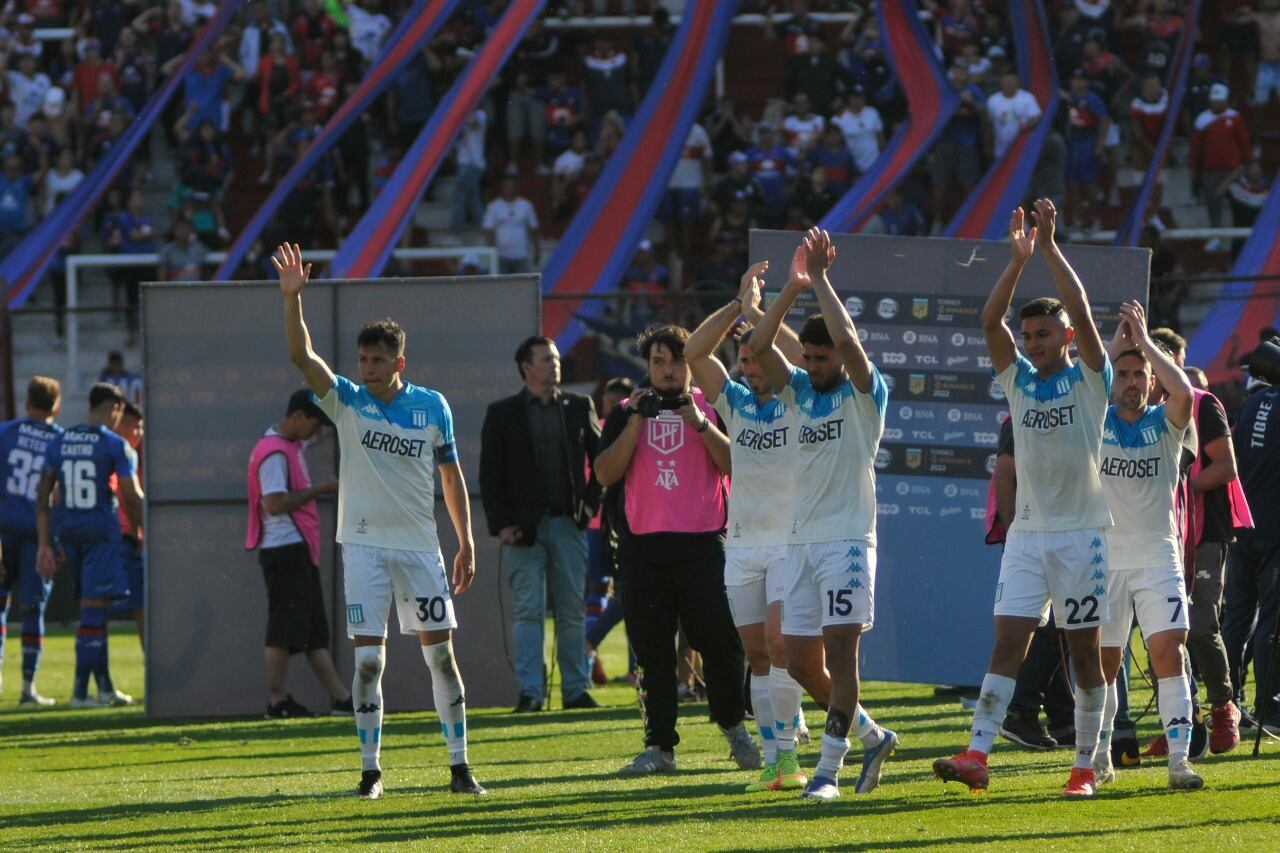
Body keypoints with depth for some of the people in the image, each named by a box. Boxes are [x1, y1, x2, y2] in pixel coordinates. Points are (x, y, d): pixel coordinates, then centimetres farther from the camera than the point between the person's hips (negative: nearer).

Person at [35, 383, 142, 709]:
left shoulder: (59, 443, 9)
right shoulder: (116, 445, -7)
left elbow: (43, 496, 7)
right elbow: (132, 498, -7)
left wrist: (44, 545, 9)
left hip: (68, 531, 6)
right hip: (101, 529, -6)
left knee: (94, 608, 15)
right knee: (93, 609, -4)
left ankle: (105, 686, 17)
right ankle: (80, 690, -6)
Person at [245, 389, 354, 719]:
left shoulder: (293, 445, 15)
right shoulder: (274, 452, -15)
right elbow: (274, 504, -22)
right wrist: (318, 490, -15)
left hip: (301, 549, 11)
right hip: (284, 549, -11)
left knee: (315, 629, 9)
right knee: (286, 628, -7)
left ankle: (341, 698, 10)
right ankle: (276, 701, -3)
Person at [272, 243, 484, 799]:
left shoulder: (432, 406, 3)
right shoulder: (348, 402, 0)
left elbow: (452, 475, 9)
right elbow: (302, 356, -13)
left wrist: (466, 543, 5)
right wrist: (292, 298, -27)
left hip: (420, 545, 1)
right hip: (364, 545, -1)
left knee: (441, 653, 1)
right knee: (369, 659, -4)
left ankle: (459, 765, 8)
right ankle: (371, 769, 3)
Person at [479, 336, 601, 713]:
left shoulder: (578, 407, 10)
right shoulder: (502, 413, 4)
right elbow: (490, 474, 2)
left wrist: (591, 500, 6)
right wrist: (500, 523, -7)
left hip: (569, 523, 2)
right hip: (524, 526, -2)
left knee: (572, 610, 4)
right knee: (527, 610, -6)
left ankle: (575, 689, 9)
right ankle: (529, 692, -7)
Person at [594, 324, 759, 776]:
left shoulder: (712, 407, 10)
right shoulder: (625, 413, 13)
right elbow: (605, 473, 0)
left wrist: (700, 423, -13)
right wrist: (636, 421, -9)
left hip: (703, 544, -1)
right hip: (643, 548, 1)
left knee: (720, 644, -5)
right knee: (652, 651, 0)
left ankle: (734, 728, 17)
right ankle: (660, 747, 4)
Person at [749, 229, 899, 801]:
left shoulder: (864, 394, -4)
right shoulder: (799, 392, 12)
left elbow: (847, 340, -21)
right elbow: (758, 346, -3)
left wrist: (820, 281, -14)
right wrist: (793, 288, -11)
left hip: (848, 539, -6)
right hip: (800, 539, 6)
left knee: (841, 649, -11)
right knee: (797, 658, 5)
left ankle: (829, 768, -11)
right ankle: (872, 736, 23)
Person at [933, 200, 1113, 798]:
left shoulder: (1088, 379, -2)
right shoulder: (1017, 379, 9)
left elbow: (1080, 313, -15)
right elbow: (990, 321, -4)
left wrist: (1050, 247, -17)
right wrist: (1017, 261, -14)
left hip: (1082, 533, -3)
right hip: (1027, 532, 3)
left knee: (1084, 651, 2)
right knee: (1008, 641, -6)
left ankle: (1085, 766, 8)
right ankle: (977, 754, -16)